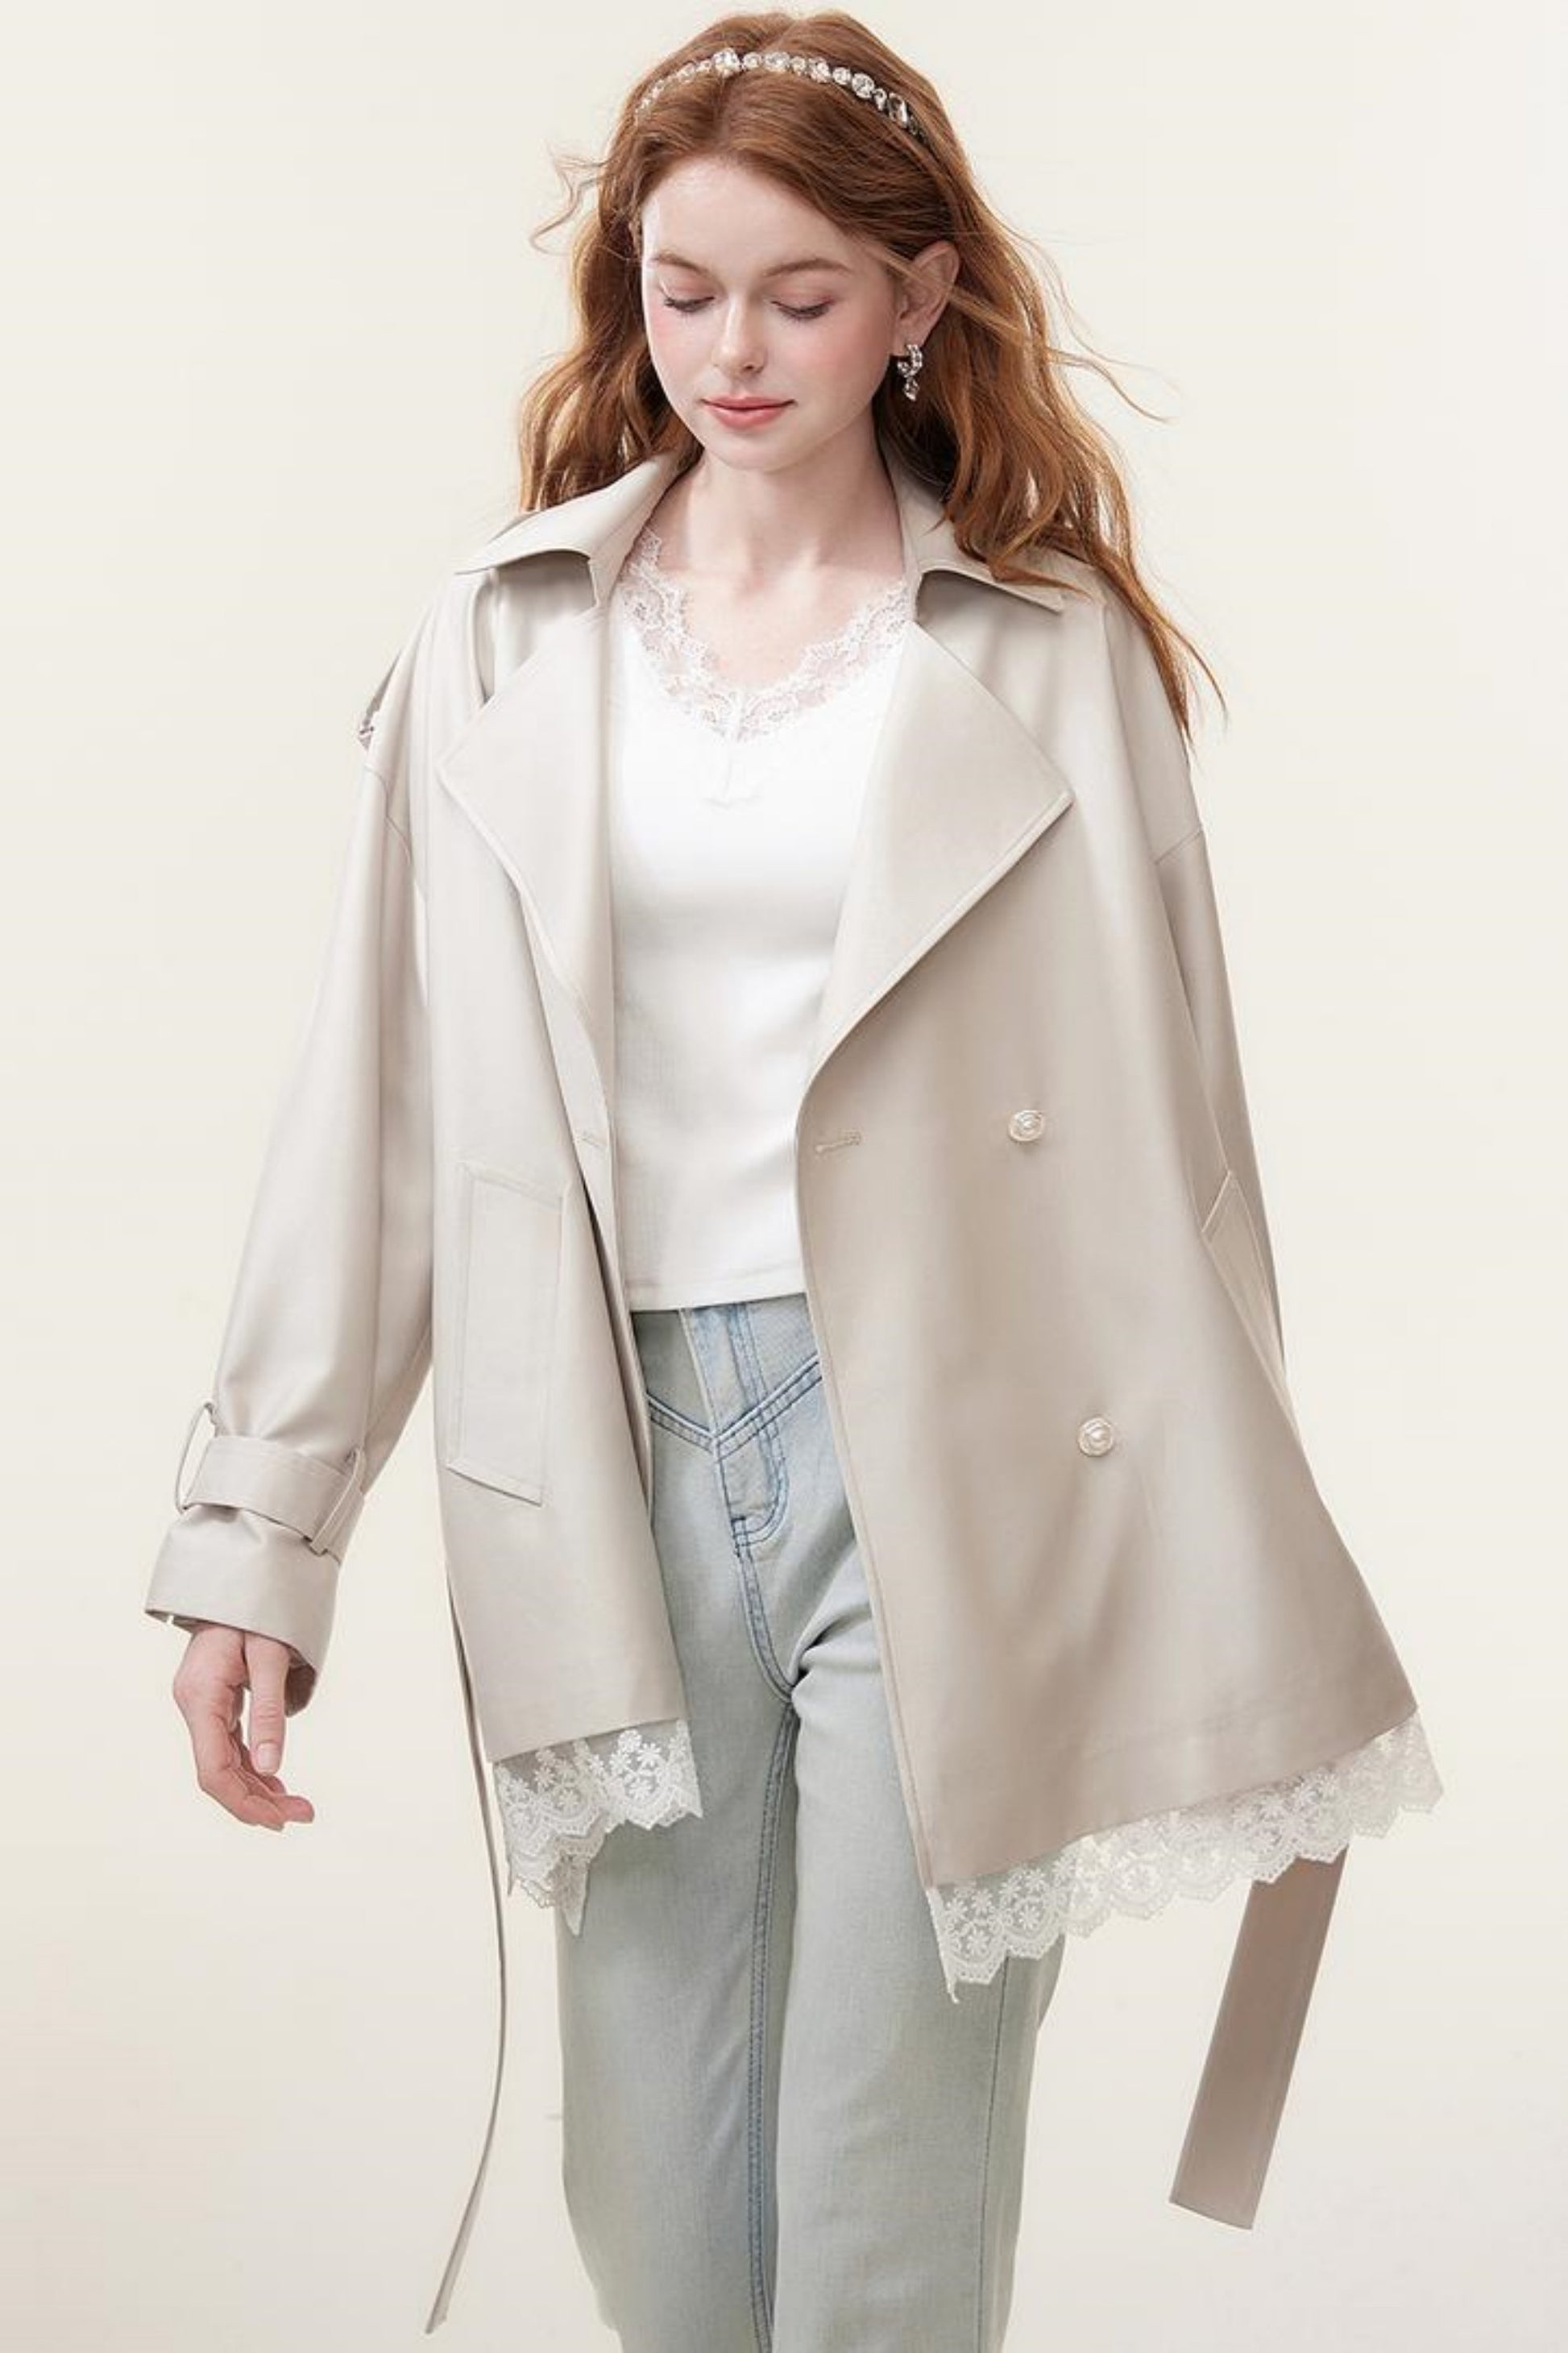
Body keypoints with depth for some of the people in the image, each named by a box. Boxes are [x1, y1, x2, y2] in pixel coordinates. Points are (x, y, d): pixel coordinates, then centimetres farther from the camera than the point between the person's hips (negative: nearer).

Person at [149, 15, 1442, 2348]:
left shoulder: (1046, 644, 2)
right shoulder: (518, 632, 6)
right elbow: (385, 1100, 5)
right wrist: (253, 1543, 2)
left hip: (942, 1436, -2)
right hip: (621, 1443, 2)